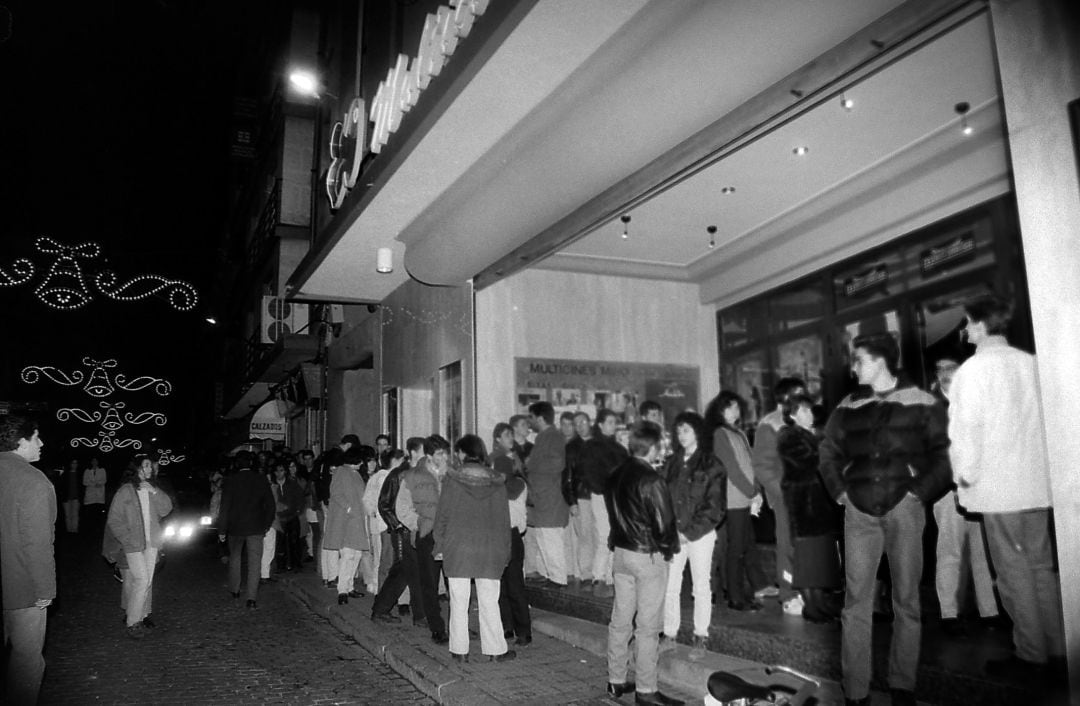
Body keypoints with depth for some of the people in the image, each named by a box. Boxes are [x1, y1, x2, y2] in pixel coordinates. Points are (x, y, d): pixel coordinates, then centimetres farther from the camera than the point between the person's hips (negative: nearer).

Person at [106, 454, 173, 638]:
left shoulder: (152, 489, 9)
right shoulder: (125, 491, -8)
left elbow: (166, 509, 0)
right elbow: (114, 521, -6)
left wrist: (154, 492, -12)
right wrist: (129, 540, -11)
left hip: (151, 543, 5)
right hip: (134, 545, -5)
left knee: (148, 581, 10)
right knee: (141, 580, -11)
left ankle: (142, 615, 24)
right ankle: (133, 623, -3)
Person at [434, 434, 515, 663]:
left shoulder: (453, 478, -5)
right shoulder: (496, 481, 2)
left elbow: (443, 514, -3)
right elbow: (504, 518, 6)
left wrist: (439, 544, 6)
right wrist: (505, 550, 12)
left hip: (457, 548, -2)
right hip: (489, 550, 2)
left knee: (459, 602, 7)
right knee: (489, 603, 8)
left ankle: (460, 650, 13)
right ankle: (495, 650, 12)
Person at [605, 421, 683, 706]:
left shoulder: (616, 476, 4)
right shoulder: (651, 480, -19)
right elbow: (664, 521, -18)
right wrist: (668, 548, -1)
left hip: (621, 552, 7)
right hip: (648, 556, -7)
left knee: (620, 620, 14)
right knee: (647, 626, 2)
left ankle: (616, 681, 24)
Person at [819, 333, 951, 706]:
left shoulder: (920, 403, 1)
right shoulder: (847, 407, 11)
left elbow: (942, 454, -2)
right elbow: (828, 452, 18)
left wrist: (919, 492, -9)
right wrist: (840, 491, 7)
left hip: (903, 508, -2)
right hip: (859, 510, 3)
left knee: (906, 599, 5)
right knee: (856, 600, 1)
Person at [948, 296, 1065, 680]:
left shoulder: (973, 369, -10)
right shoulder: (1031, 363, 6)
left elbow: (966, 425, -17)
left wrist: (966, 472, -7)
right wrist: (1045, 464, 19)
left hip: (997, 486, -6)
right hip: (1037, 482, 6)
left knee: (1014, 571, 3)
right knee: (1041, 566, 13)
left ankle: (1031, 655, 10)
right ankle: (1059, 652, 17)